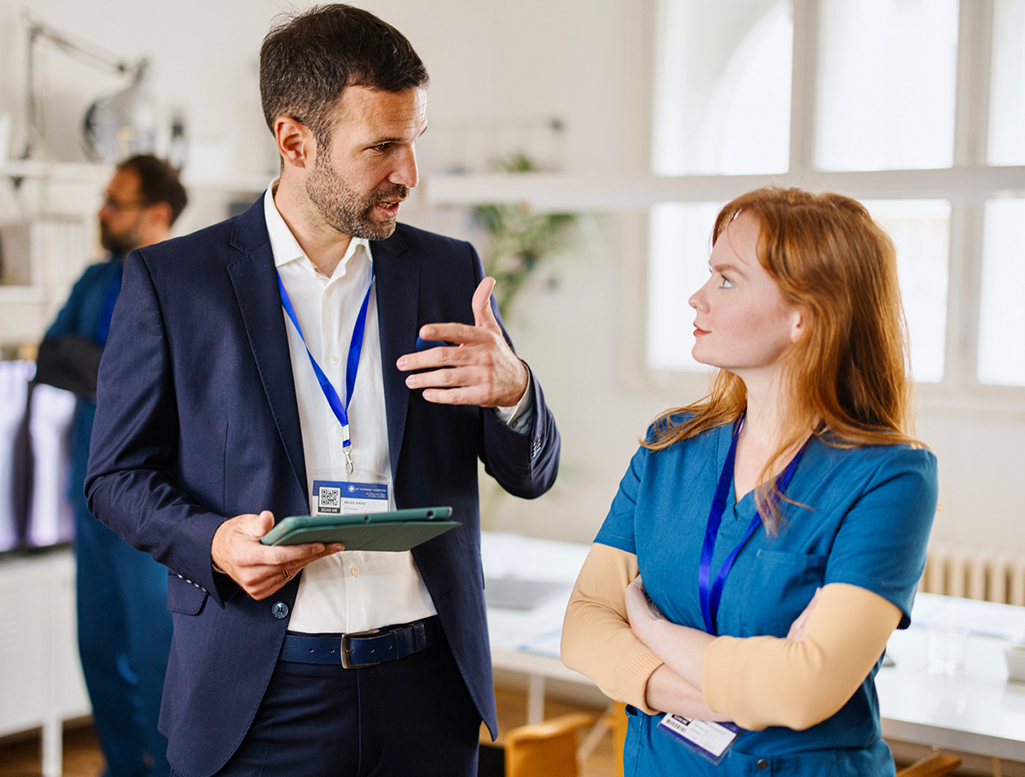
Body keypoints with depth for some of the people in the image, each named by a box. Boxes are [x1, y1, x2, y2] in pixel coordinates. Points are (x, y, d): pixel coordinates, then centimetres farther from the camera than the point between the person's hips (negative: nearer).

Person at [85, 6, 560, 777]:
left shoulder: (450, 271, 5)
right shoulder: (171, 279, -2)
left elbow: (531, 475, 7)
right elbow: (118, 474, 2)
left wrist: (512, 392, -15)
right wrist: (213, 541, -18)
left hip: (428, 684, 3)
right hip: (260, 694, -2)